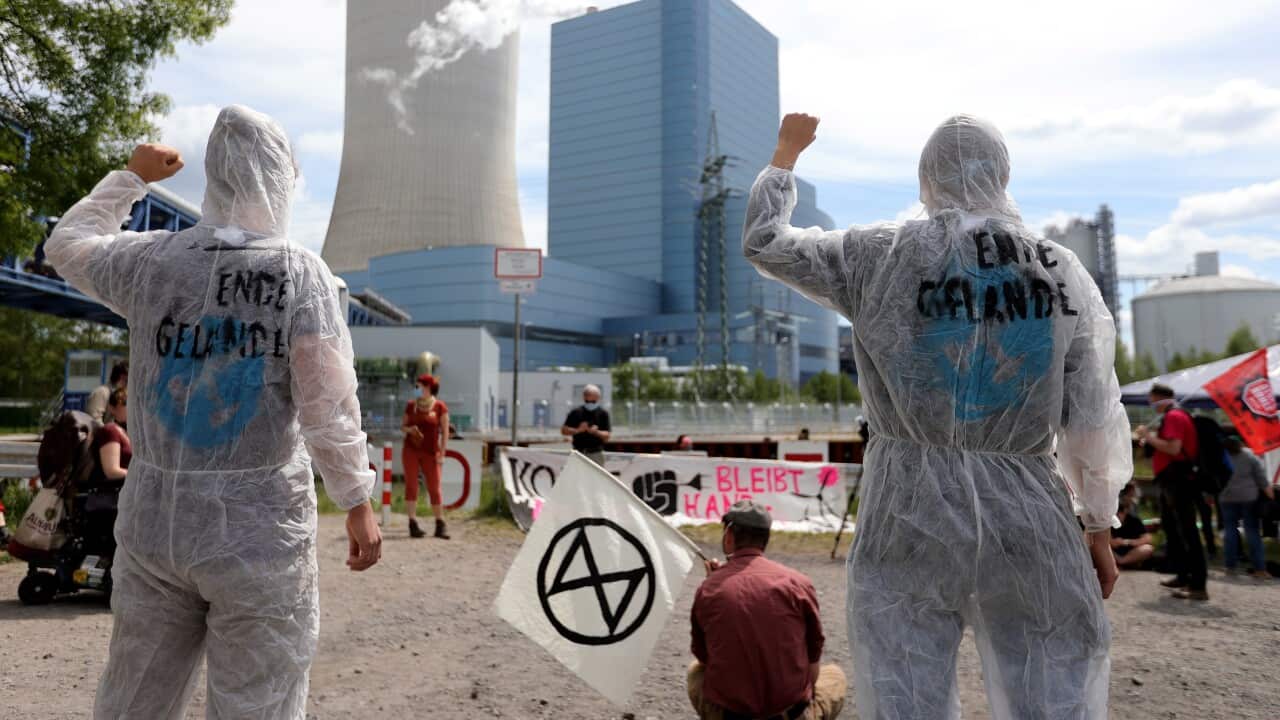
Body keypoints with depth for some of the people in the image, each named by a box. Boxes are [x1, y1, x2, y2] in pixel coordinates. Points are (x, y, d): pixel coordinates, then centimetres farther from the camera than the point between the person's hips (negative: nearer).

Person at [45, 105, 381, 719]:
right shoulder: (301, 272, -9)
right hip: (260, 529, -4)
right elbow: (328, 406, -14)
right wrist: (358, 502, -5)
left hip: (154, 520, 4)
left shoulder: (152, 260, 1)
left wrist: (131, 176, 33)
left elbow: (67, 244, 23)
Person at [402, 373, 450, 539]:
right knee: (411, 485, -2)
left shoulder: (440, 407, -2)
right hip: (410, 451, 2)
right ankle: (413, 525, 1)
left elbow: (445, 432, -3)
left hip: (430, 453, -2)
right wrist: (409, 429, -11)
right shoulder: (411, 405, 7)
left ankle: (440, 526, 8)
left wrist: (442, 454, -8)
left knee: (434, 488, -1)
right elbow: (402, 426, 13)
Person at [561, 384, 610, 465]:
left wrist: (596, 432, -23)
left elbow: (607, 436, -3)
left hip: (596, 453, -1)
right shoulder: (576, 412, 3)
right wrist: (578, 430, -15)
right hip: (578, 453, 1)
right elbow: (564, 430, 2)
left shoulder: (603, 413, 1)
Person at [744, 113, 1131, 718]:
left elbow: (763, 242, 10)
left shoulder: (879, 257, -2)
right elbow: (1093, 421, 4)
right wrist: (1100, 528, 14)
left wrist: (785, 153, 24)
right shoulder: (1062, 272, 4)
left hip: (911, 511, -1)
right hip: (1028, 518, 2)